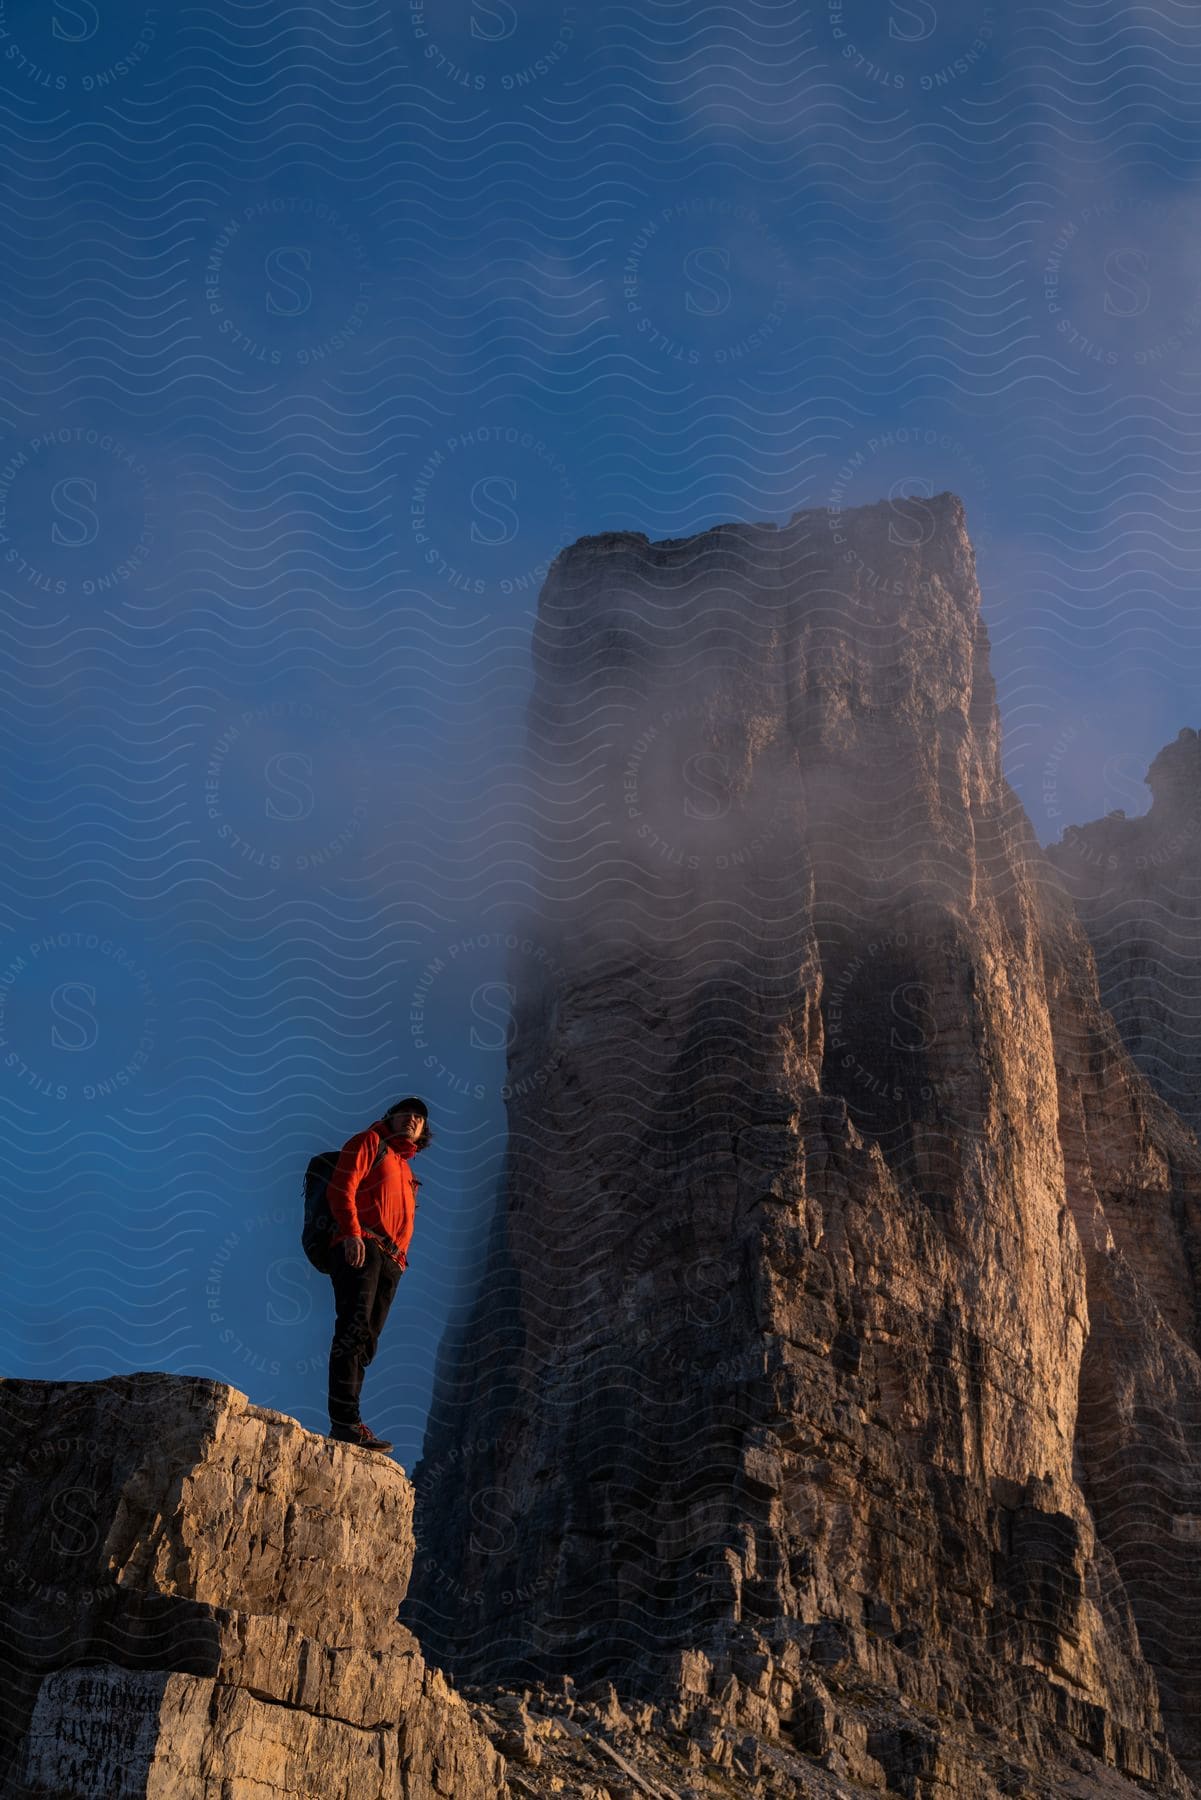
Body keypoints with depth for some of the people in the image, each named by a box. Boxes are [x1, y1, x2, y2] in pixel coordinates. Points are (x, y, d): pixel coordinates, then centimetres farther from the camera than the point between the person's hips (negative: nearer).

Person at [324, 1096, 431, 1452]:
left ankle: (347, 1424, -5)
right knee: (355, 1328, -20)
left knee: (365, 1342, 0)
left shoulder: (405, 1170, 32)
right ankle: (345, 1421, -27)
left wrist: (400, 1256, 11)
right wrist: (352, 1231, -18)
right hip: (360, 1246, -8)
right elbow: (341, 1188, -4)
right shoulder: (369, 1142, 10)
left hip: (390, 1260, 8)